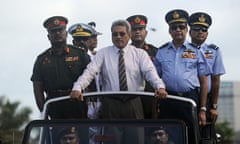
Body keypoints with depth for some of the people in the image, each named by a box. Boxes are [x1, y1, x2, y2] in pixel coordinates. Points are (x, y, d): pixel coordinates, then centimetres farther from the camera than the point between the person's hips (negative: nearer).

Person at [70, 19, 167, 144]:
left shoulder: (140, 54, 7)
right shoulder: (103, 54, 7)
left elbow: (150, 71, -8)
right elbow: (90, 72, -6)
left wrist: (160, 87, -28)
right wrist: (77, 88, -24)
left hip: (134, 104, 0)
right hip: (110, 104, 0)